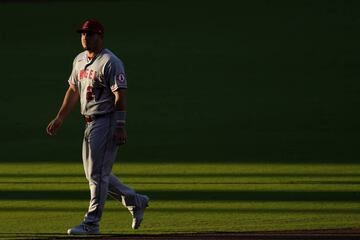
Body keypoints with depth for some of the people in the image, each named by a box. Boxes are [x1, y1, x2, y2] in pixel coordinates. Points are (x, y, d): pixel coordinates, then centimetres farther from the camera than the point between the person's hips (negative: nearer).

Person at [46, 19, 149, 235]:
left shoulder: (110, 62, -14)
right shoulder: (80, 60, 13)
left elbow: (120, 96, -18)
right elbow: (73, 90, 22)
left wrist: (121, 127, -23)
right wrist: (60, 118, 19)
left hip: (106, 121, -10)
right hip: (90, 123, 10)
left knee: (98, 173, -8)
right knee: (94, 173, 13)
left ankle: (92, 223, -3)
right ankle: (136, 201, 26)